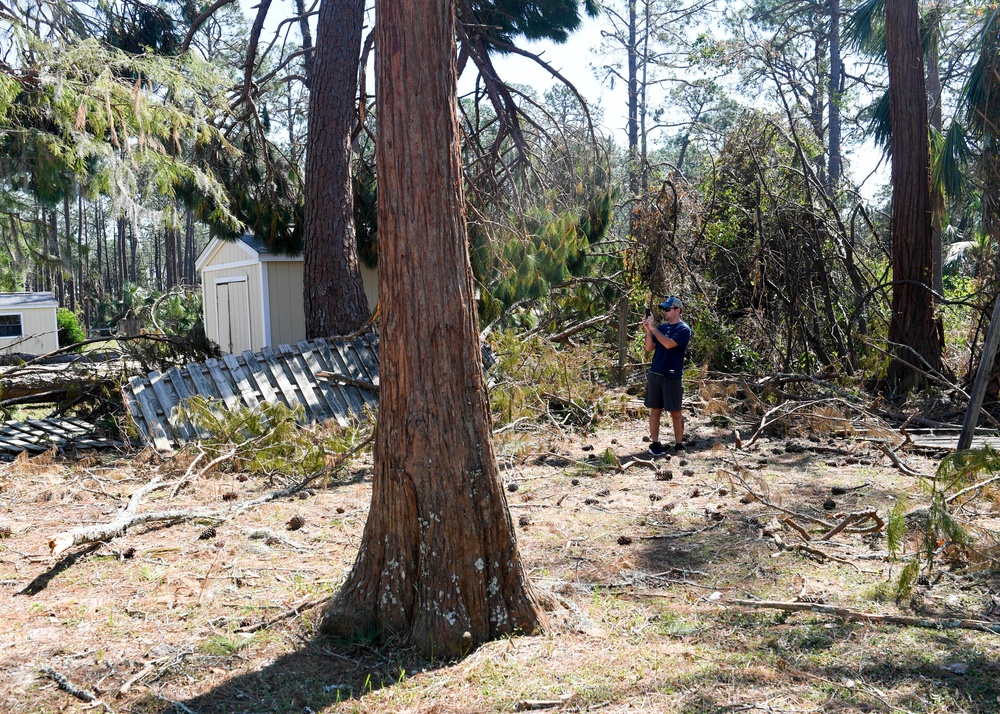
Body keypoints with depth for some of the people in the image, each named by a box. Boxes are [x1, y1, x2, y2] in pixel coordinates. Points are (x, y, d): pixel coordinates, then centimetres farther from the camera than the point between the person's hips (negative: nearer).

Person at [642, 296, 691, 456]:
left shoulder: (683, 329, -7)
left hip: (672, 376, -5)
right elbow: (649, 348, 6)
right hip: (655, 374, 5)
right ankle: (654, 443, 11)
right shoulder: (661, 327, 11)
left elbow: (669, 344, -22)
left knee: (675, 412, 2)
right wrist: (648, 330, -8)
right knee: (655, 410, 6)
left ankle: (679, 444, 12)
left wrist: (653, 328, -18)